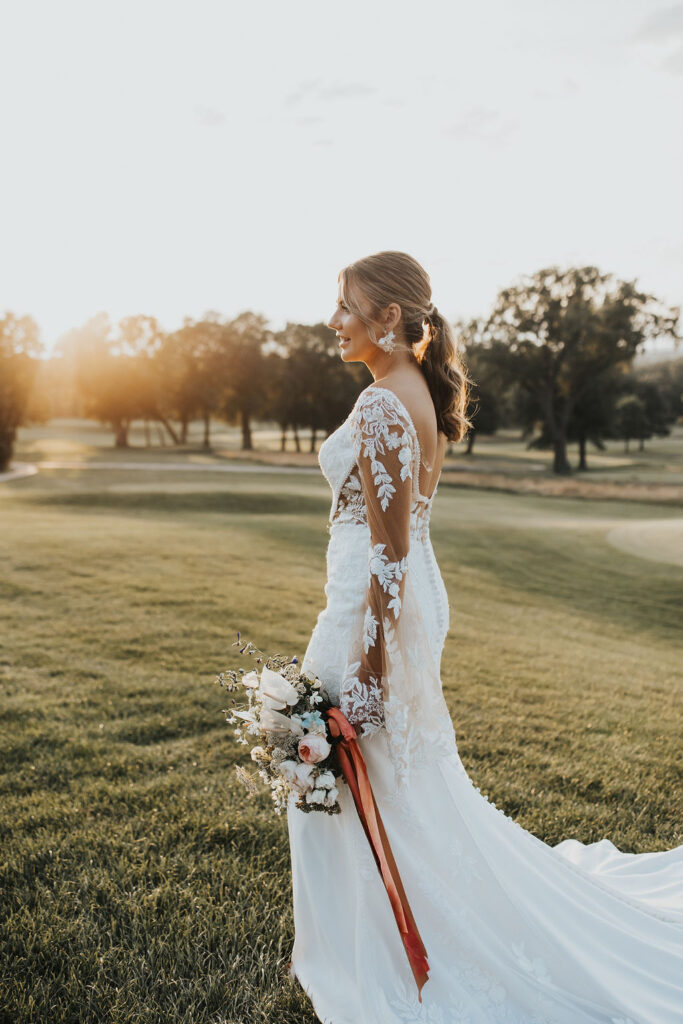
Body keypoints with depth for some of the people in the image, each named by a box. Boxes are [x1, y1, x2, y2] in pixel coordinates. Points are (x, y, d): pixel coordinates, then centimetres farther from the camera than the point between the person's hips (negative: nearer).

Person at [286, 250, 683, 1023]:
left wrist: (367, 675, -19)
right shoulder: (422, 395, 9)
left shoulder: (383, 406, -21)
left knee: (365, 787, 8)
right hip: (412, 595, 10)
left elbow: (389, 552, -23)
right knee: (412, 779, 23)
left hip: (376, 603, -10)